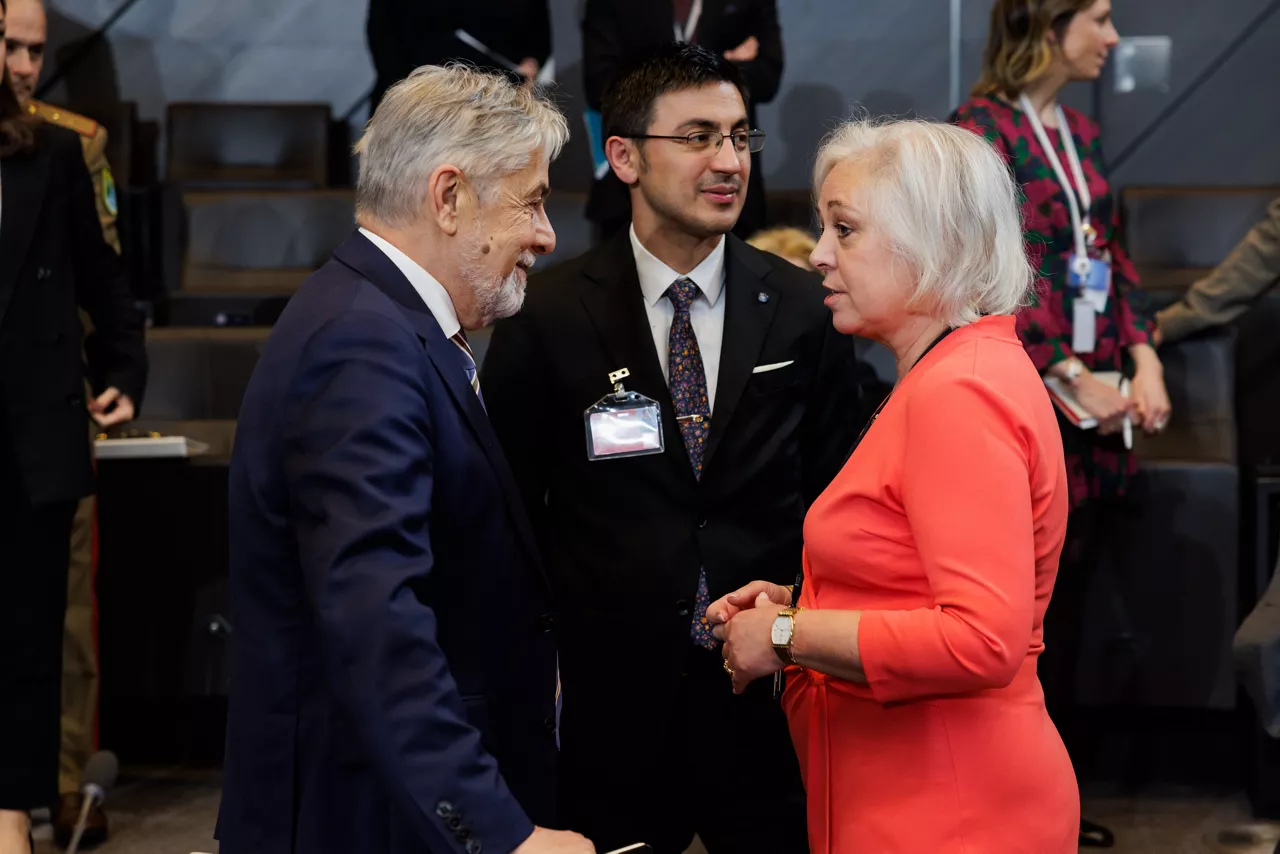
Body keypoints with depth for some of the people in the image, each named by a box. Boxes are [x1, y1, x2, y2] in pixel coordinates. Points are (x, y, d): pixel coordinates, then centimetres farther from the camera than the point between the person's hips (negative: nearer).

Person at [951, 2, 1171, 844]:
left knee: (1066, 610, 11)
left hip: (1095, 406, 7)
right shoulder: (983, 128, -10)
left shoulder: (1081, 132, 14)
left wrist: (1143, 360, 1)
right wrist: (1073, 379, -15)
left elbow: (1114, 254, 16)